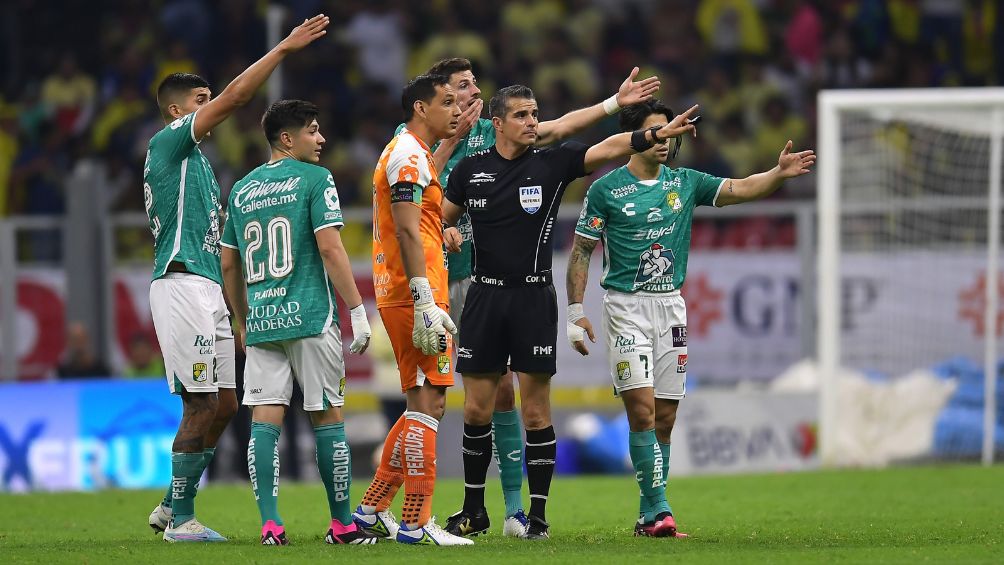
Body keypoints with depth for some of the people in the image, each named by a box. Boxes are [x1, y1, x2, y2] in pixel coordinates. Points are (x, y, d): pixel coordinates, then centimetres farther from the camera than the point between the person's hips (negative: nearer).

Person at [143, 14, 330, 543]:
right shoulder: (168, 143, -5)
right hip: (182, 284, -10)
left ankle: (170, 507, 15)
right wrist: (283, 48, -14)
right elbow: (233, 98, -14)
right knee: (202, 404, -9)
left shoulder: (194, 158, 23)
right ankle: (181, 518, -4)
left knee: (222, 403, 9)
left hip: (206, 290, 10)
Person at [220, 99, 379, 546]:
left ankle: (270, 525, -8)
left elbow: (228, 264, 17)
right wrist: (358, 311, -9)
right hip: (310, 316, -5)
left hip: (260, 322, 5)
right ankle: (342, 524, 9)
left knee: (264, 420, 0)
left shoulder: (242, 190, 14)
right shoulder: (314, 179, -4)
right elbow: (329, 247, -12)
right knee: (327, 417, 4)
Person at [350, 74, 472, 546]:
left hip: (400, 297, 11)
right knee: (427, 404, -10)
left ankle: (372, 511, 15)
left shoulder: (409, 153, 21)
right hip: (415, 295, -11)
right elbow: (408, 232, -19)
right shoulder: (410, 155, -11)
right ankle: (417, 524, -11)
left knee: (422, 404, 14)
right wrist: (426, 301, -24)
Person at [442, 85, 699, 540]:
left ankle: (538, 514, 3)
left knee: (535, 412, -2)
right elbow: (441, 219, 17)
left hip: (534, 298, -2)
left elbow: (608, 148, -11)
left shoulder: (552, 163, -1)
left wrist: (655, 135, -25)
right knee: (477, 410, 5)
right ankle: (473, 507, 19)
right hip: (485, 295, 2)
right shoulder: (470, 170, 5)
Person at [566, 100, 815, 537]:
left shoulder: (685, 183, 8)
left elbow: (741, 189, 1)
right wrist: (575, 313, -5)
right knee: (642, 410, -14)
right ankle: (658, 509, -14)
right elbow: (581, 251, 0)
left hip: (671, 306, 5)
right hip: (626, 307, -4)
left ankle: (647, 517, 10)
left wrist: (779, 173, -18)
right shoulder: (606, 189, -3)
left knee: (664, 418, 4)